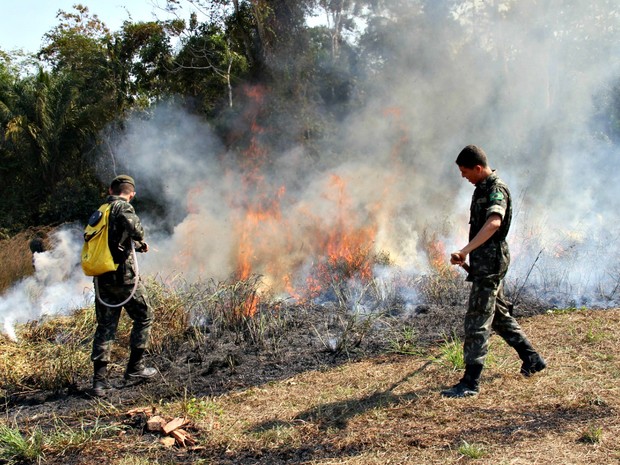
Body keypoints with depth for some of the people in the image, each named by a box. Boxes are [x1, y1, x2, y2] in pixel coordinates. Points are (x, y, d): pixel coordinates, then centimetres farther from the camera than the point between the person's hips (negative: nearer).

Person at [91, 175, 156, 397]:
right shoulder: (122, 206, -7)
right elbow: (132, 223, -29)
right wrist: (141, 240, -8)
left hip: (101, 277, 7)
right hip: (122, 275, -7)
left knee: (105, 326, 10)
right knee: (144, 317, 10)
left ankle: (99, 379, 5)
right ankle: (135, 368, 12)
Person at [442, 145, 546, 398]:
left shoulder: (496, 190, -18)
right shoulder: (483, 187, 13)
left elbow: (493, 223, -37)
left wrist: (465, 251, -46)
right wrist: (468, 254, 25)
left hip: (491, 261, -10)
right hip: (484, 260, 10)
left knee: (478, 321, -9)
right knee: (499, 313, 20)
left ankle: (470, 382, -5)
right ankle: (532, 359, 33)